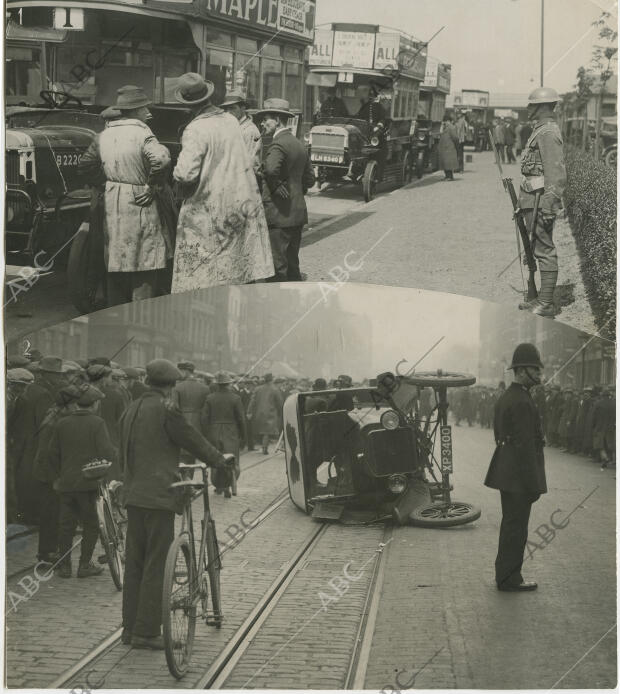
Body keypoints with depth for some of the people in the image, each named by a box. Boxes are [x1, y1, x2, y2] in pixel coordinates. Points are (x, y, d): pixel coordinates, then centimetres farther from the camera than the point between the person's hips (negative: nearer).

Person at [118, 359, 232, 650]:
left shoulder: (132, 408, 13)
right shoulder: (166, 409, -12)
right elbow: (193, 440, -7)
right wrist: (220, 459, 9)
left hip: (133, 494, 8)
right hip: (159, 495, -8)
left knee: (134, 563, 12)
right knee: (156, 565, -4)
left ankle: (130, 627, 17)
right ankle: (146, 632, -4)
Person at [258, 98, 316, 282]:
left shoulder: (278, 144, -14)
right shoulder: (299, 144, 15)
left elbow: (271, 169, -33)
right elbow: (309, 179, 21)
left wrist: (276, 187, -18)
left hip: (279, 214, -9)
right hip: (298, 213, 9)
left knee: (277, 268, -7)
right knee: (292, 265, 15)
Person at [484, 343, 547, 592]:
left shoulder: (505, 398, 12)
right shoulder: (522, 403, -19)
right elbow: (525, 445, -22)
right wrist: (534, 484, -18)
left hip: (506, 473, 10)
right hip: (519, 475, -10)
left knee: (510, 524, 18)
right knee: (516, 527, -2)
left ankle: (504, 574, 27)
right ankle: (509, 578, 5)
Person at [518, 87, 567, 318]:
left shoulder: (548, 133, -15)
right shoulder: (541, 130, 18)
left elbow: (556, 172, -21)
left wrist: (548, 205, -25)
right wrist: (524, 203, 25)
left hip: (541, 200, -11)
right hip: (533, 200, 11)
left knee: (544, 251, -8)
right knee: (537, 249, 15)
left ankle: (546, 304, -6)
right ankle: (541, 299, 22)